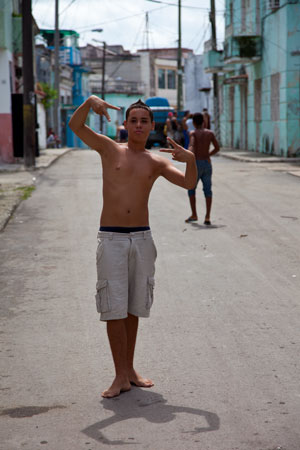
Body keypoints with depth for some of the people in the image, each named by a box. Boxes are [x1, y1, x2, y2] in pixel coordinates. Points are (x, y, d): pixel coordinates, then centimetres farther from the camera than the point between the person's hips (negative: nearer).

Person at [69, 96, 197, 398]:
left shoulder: (156, 162, 8)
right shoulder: (110, 149, 4)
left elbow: (189, 183, -4)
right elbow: (75, 125, -7)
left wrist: (190, 159, -23)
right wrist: (90, 101, -25)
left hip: (142, 239, 3)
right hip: (111, 239, -2)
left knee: (132, 309, 11)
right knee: (114, 310, -5)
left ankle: (129, 369, 23)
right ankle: (121, 377, 1)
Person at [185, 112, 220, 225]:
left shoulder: (193, 133, -5)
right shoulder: (210, 133, 7)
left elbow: (192, 146, -23)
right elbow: (217, 148, 15)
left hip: (197, 164, -3)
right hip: (207, 164, 3)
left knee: (191, 189, 14)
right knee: (207, 190, 4)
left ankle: (194, 215, 15)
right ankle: (207, 217, -5)